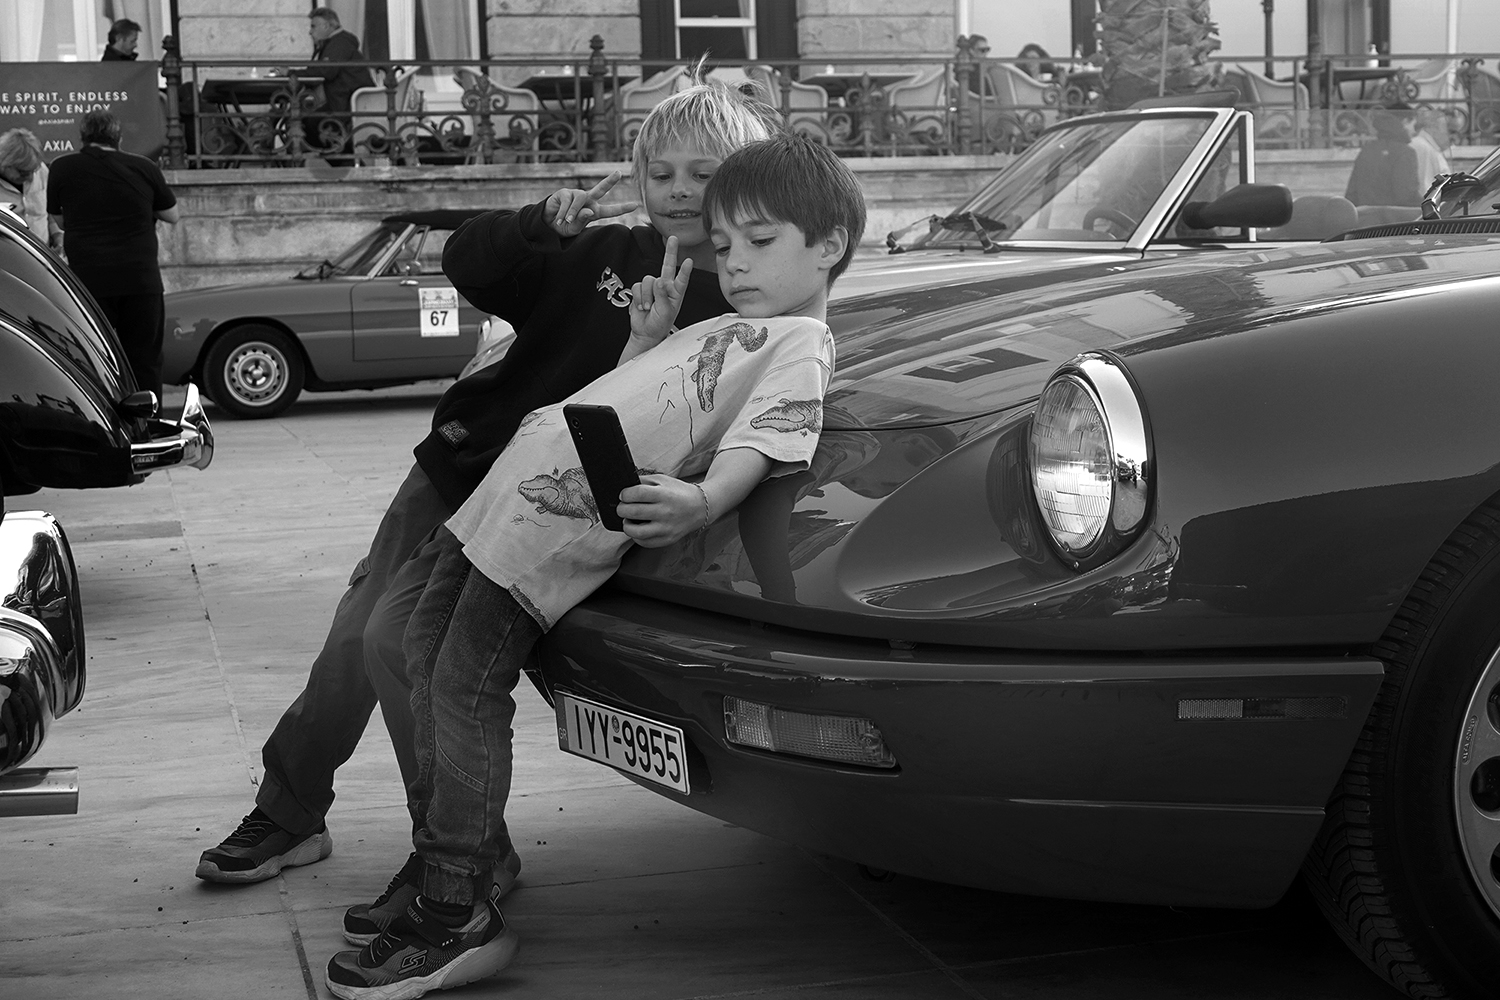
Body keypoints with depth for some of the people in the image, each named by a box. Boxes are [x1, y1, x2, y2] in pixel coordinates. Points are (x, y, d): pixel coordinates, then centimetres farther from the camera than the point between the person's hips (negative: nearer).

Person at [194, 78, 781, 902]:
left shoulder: (742, 308, -8)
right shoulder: (605, 254, 7)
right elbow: (468, 263, 4)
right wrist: (545, 223, -13)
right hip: (455, 467, 6)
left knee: (399, 639, -19)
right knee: (352, 639, 13)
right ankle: (287, 817, 35)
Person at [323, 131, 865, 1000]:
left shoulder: (799, 344, -4)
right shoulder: (724, 330, 26)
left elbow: (757, 444, -22)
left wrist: (702, 501, -40)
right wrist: (647, 337, 16)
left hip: (567, 517, -10)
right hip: (519, 476, 10)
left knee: (465, 685, -14)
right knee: (428, 652, 15)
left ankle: (459, 918, -7)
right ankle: (439, 858, 25)